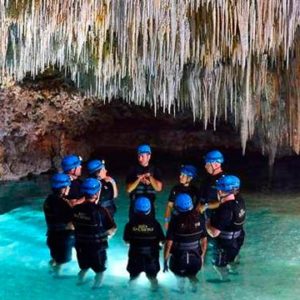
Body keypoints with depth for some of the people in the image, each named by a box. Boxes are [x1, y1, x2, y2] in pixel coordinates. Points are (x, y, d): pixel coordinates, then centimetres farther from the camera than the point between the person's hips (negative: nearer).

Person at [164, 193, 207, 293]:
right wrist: (202, 256, 16)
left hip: (178, 259, -2)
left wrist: (165, 261, -6)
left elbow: (169, 244, -18)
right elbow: (204, 240, 1)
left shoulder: (175, 221, -20)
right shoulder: (199, 218, -9)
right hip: (195, 259, 2)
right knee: (191, 274, 31)